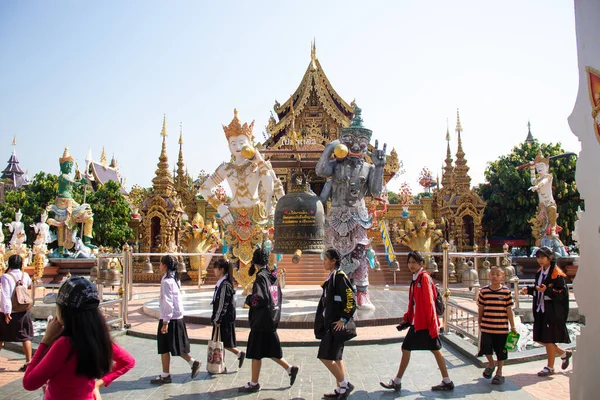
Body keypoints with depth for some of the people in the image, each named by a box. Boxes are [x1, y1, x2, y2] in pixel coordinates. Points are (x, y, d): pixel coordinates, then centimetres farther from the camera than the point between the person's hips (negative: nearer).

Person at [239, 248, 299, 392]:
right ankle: (290, 368, 18)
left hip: (261, 320, -8)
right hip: (272, 318, 8)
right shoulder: (273, 276, 9)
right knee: (269, 350, 20)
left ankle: (254, 384, 15)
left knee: (256, 353, 5)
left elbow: (259, 298, -25)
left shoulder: (261, 276, -16)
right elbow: (278, 296, 15)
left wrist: (248, 299, -7)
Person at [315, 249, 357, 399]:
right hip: (330, 323, 10)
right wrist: (322, 322, 17)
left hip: (336, 324, -10)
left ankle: (344, 385, 6)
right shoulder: (331, 277, 13)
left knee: (325, 357, -6)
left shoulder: (340, 276, -15)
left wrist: (343, 319, -21)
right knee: (336, 358, 14)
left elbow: (351, 300, -20)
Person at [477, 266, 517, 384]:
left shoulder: (506, 291, -4)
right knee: (486, 348, 1)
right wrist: (480, 323, 11)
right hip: (486, 327, 1)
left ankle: (499, 372, 28)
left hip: (501, 328, -1)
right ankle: (491, 364, 32)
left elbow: (509, 310, -1)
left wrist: (512, 326, 2)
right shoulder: (484, 291, -1)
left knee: (501, 352, 9)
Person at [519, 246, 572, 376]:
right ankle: (564, 353, 35)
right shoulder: (540, 272, 10)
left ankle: (550, 367, 17)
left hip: (553, 311, -8)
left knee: (549, 339, 1)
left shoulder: (557, 274, -14)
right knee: (540, 338, 12)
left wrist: (547, 290, -31)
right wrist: (529, 290, -1)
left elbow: (562, 293, -18)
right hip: (541, 309, 8)